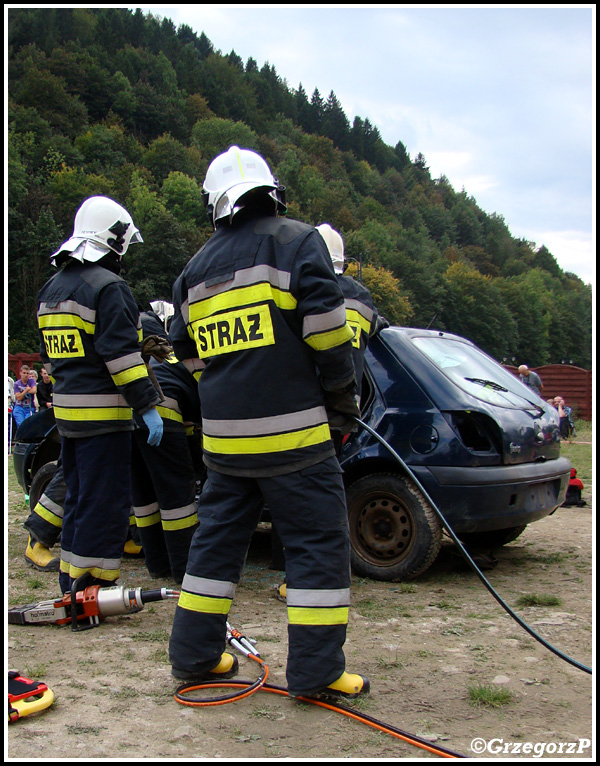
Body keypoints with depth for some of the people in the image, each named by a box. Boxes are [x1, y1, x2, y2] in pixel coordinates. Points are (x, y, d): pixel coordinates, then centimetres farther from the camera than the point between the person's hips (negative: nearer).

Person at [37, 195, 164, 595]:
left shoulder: (52, 288, 16)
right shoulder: (109, 287, -13)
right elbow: (121, 353, -20)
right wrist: (147, 406, -18)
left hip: (66, 412, 9)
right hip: (103, 415, -9)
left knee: (78, 498, 18)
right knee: (105, 503, -3)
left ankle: (71, 583, 25)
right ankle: (92, 589, 0)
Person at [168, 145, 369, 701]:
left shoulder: (198, 268, 16)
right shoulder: (297, 240, -3)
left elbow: (188, 352, 21)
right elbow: (325, 325, -13)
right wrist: (343, 395, -2)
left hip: (224, 435, 6)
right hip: (291, 432, -6)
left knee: (218, 537, 16)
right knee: (319, 542, 1)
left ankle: (195, 655, 23)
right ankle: (315, 670, 4)